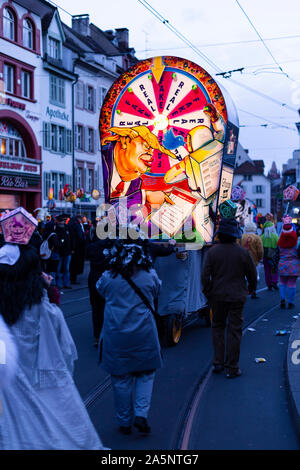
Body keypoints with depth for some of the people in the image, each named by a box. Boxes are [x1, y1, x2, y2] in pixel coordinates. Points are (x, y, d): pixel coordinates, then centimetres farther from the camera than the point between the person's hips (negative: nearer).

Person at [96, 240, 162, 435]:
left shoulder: (108, 278, -6)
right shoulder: (150, 276, -5)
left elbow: (100, 290, 13)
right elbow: (157, 291, 13)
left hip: (116, 336, 0)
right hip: (144, 335, 0)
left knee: (121, 378, 11)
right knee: (146, 374, 15)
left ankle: (125, 422, 20)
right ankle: (141, 414, 1)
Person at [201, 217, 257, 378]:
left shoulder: (212, 251, -7)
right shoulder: (243, 252, -8)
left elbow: (205, 275, -8)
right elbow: (252, 274, 3)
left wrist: (207, 292, 5)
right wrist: (252, 288, 22)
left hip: (217, 296, 1)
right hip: (237, 297, -1)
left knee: (217, 327, 18)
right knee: (234, 330, 5)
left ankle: (218, 363, 16)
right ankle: (232, 368, 8)